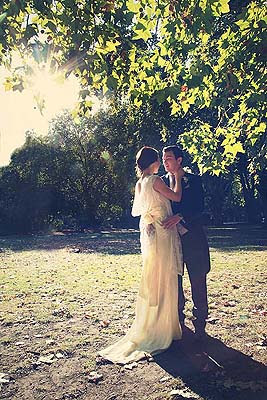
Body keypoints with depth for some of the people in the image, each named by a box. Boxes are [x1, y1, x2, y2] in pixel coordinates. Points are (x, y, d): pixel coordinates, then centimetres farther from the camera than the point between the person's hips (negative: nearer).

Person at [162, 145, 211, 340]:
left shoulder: (194, 180, 1)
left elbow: (199, 207, -11)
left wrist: (179, 217, -26)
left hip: (193, 238, -2)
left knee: (198, 284, 4)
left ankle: (200, 326, 19)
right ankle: (178, 323, 27)